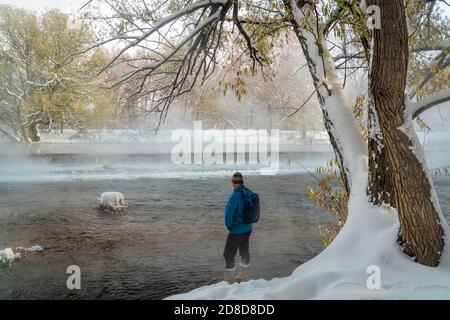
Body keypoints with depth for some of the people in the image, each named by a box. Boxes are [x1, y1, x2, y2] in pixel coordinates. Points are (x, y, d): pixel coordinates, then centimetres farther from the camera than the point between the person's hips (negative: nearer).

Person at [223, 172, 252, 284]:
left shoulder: (235, 196, -24)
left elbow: (229, 214, -23)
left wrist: (229, 226, -5)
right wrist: (245, 223, 13)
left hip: (236, 231, -8)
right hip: (247, 229, 8)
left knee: (228, 255, 4)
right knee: (244, 252, 21)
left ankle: (230, 281, 10)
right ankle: (243, 278, 37)